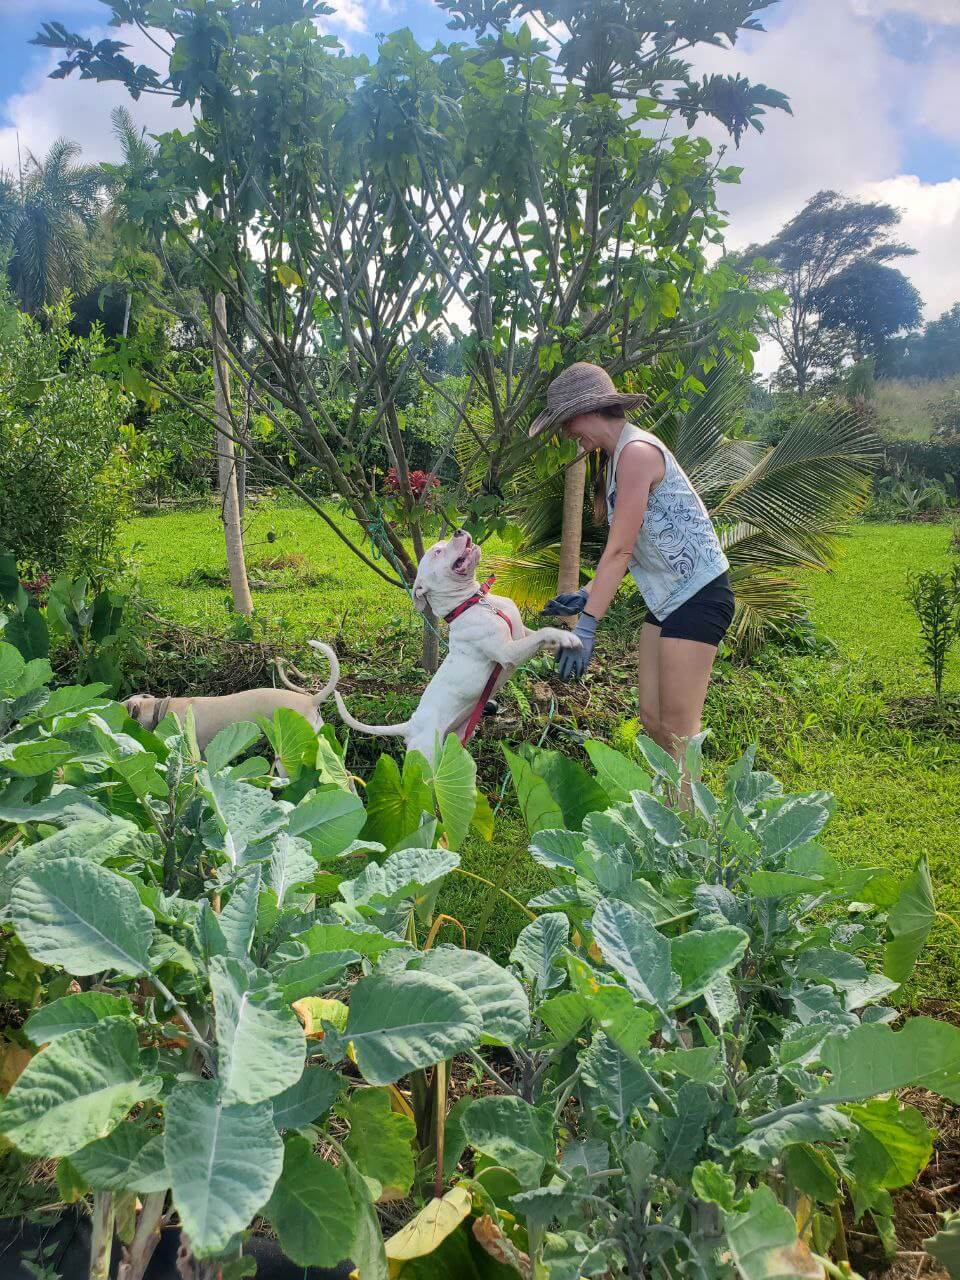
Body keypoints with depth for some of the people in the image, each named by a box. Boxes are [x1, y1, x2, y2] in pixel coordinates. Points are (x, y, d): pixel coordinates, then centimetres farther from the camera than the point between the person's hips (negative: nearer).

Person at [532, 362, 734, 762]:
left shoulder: (636, 451, -18)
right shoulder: (616, 458, 13)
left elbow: (620, 551, -22)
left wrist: (586, 625, -23)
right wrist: (586, 595, 7)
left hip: (697, 594, -10)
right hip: (667, 596, 10)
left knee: (678, 728, -5)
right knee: (651, 717, 12)